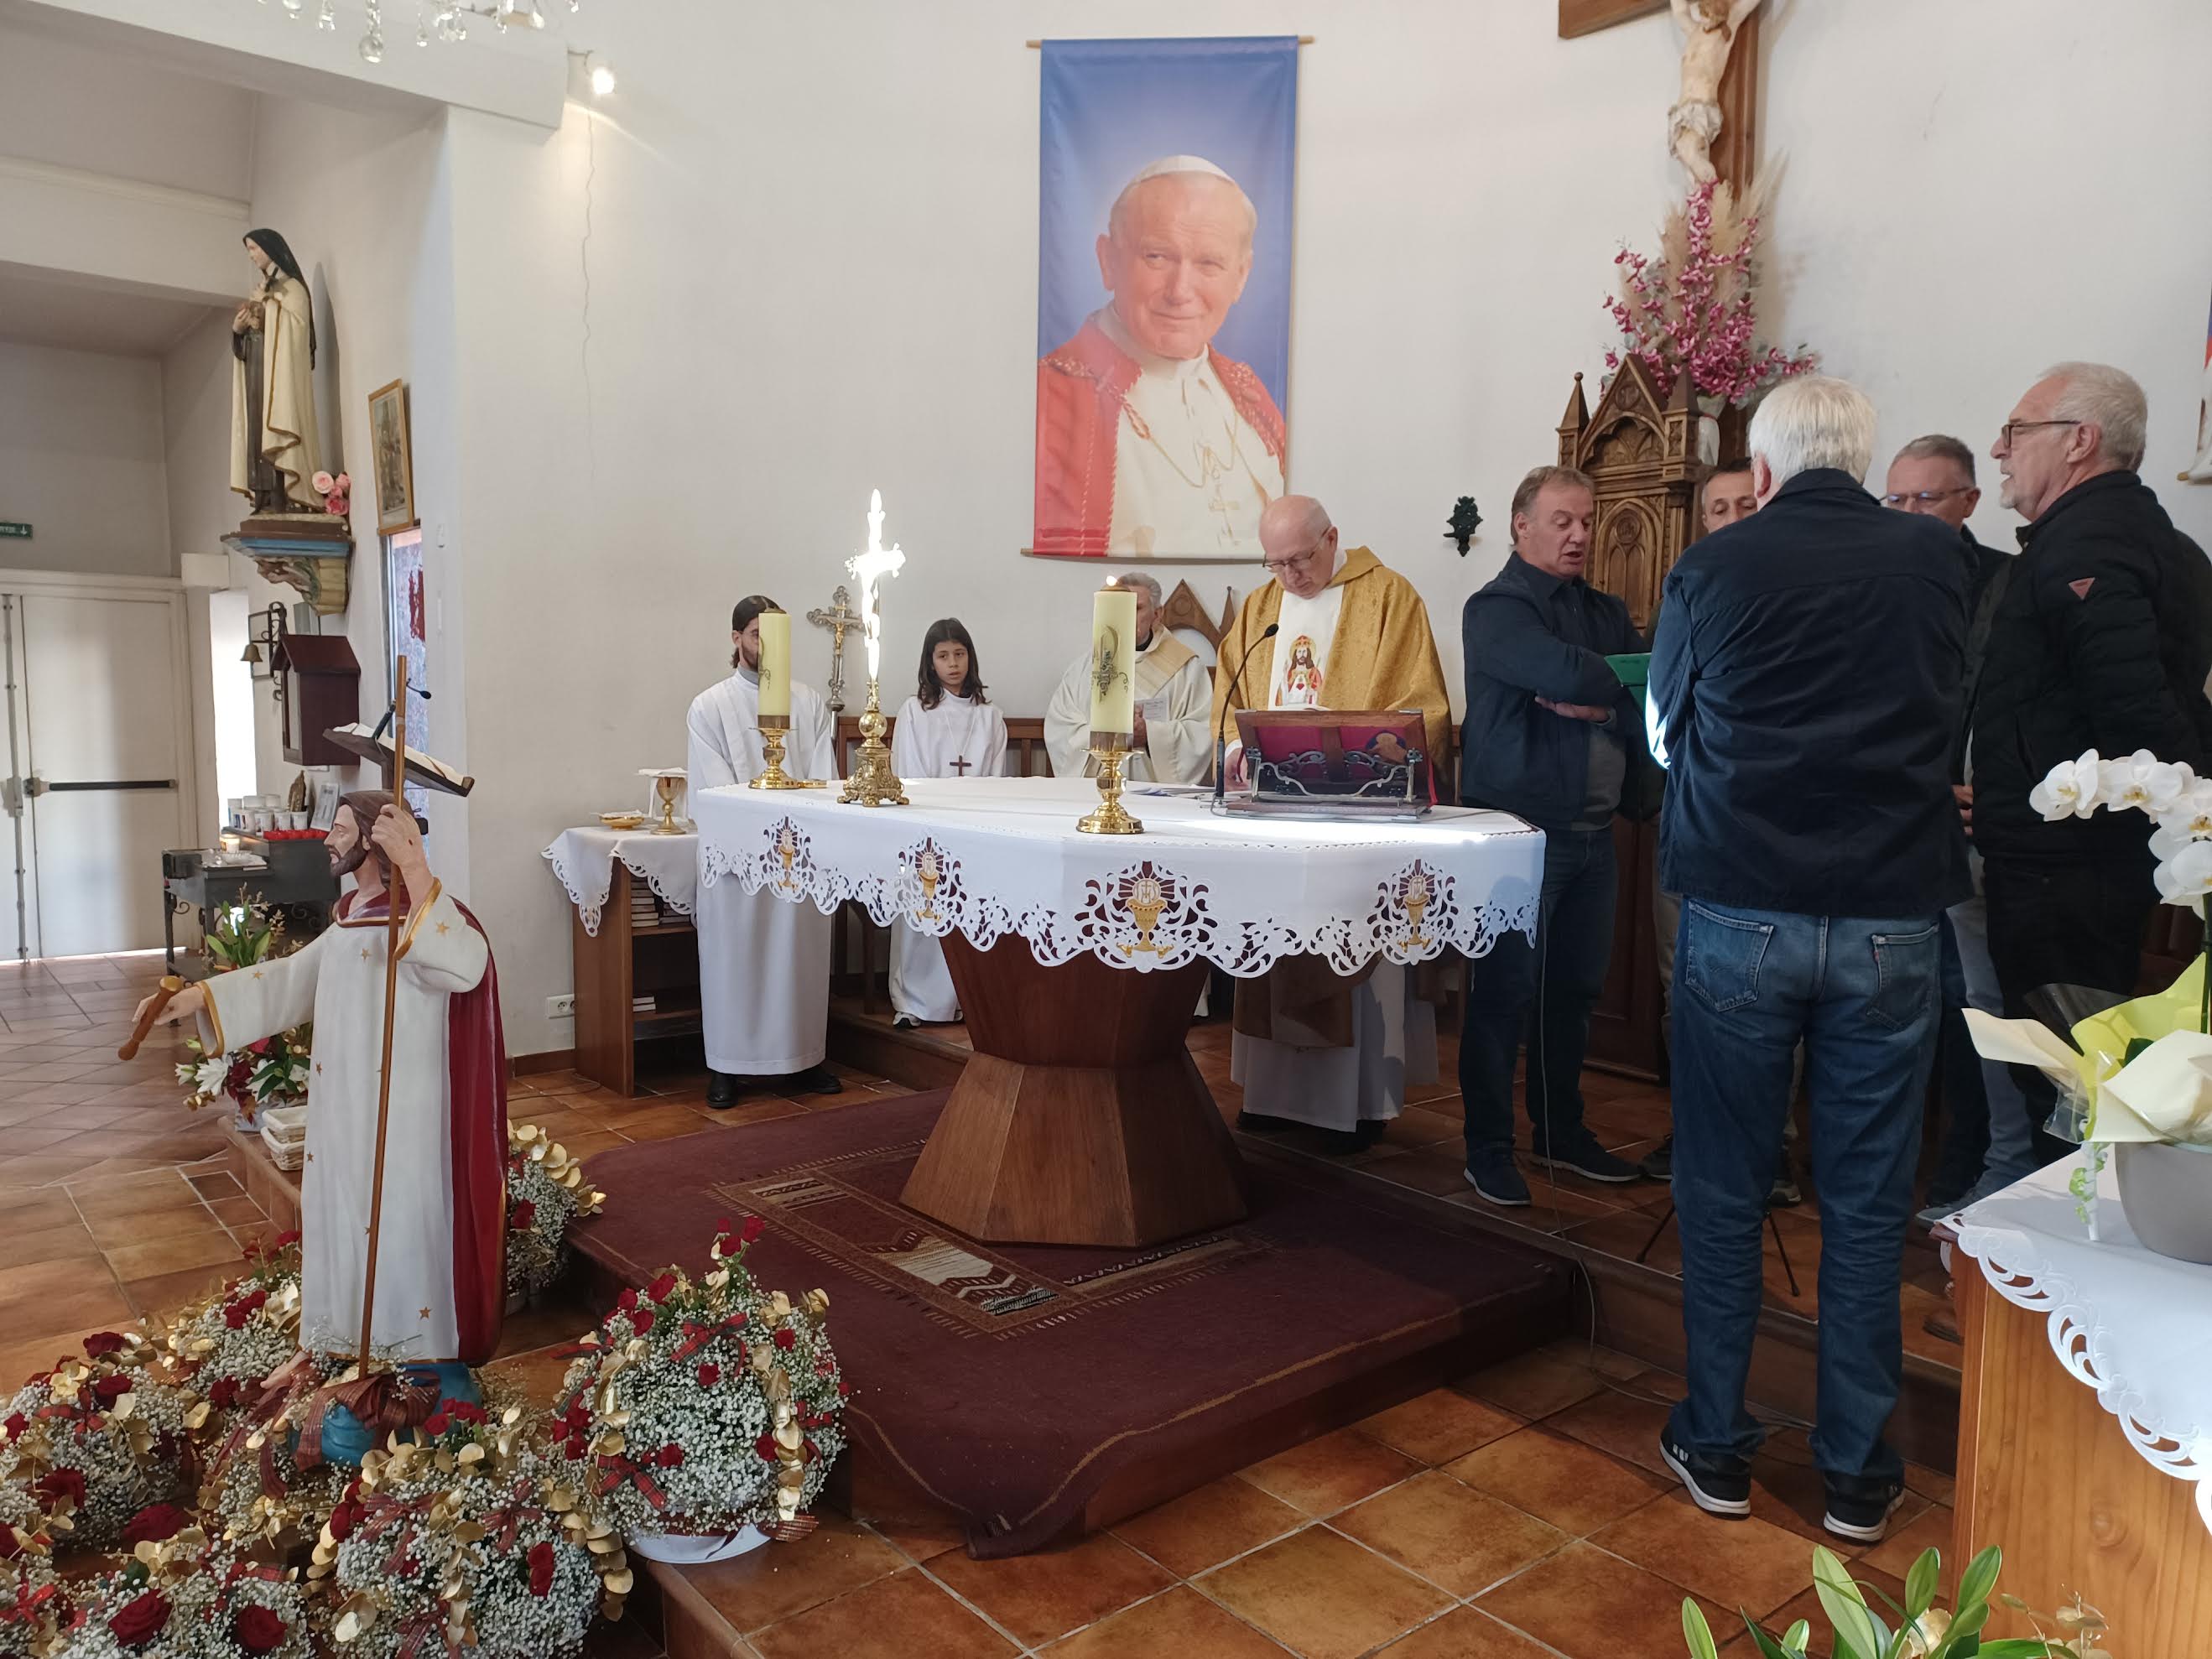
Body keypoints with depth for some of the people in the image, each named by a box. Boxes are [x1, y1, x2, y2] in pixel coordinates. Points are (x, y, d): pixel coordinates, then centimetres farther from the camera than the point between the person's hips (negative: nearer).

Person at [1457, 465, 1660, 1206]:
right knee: (1503, 992, 0)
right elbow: (1570, 675, -24)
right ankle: (1488, 1150, 11)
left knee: (1575, 990, 14)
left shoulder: (1607, 613, 16)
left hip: (1592, 832, 7)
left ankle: (1561, 1132, 28)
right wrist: (1625, 692, -6)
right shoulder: (1497, 609, -6)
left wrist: (1596, 705, -13)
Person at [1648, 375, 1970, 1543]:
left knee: (1723, 1191, 10)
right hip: (1893, 917, 2)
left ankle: (1716, 1446, 22)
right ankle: (1857, 1469, 22)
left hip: (1739, 913, -1)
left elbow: (1664, 734, 11)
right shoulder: (1936, 559, 2)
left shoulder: (1713, 567, -3)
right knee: (1868, 1201, 11)